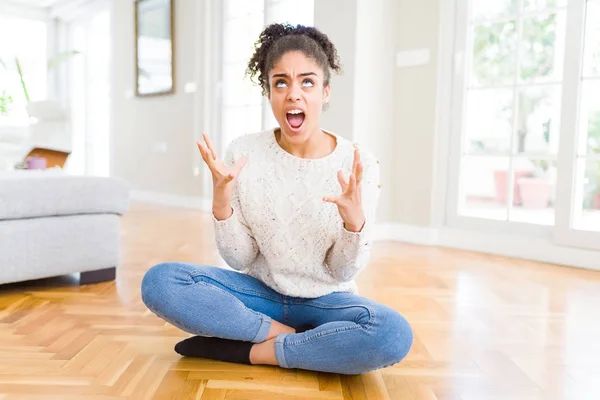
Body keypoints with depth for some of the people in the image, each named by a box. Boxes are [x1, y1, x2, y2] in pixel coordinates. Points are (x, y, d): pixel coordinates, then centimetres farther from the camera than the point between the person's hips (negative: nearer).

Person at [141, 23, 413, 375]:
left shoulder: (359, 165, -13)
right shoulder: (243, 153, -9)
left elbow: (343, 272, -8)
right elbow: (240, 260, -6)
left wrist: (354, 220, -28)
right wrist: (222, 204, -24)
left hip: (325, 300, -1)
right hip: (260, 292, 1)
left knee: (394, 335, -32)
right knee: (159, 281, -21)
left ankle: (246, 350, -16)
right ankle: (291, 336, -13)